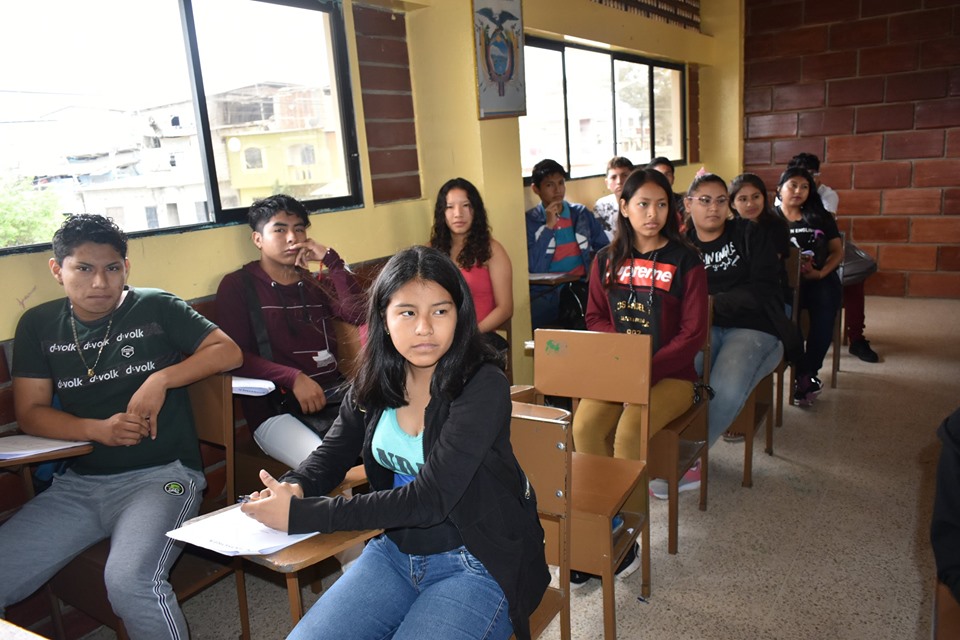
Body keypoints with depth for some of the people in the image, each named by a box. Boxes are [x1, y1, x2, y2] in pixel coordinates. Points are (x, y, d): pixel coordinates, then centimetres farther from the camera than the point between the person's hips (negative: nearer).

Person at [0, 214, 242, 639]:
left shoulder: (155, 308, 2)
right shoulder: (38, 325, 11)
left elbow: (228, 351, -2)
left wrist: (160, 379, -14)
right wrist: (98, 429, -11)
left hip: (162, 474, -4)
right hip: (78, 483, 5)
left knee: (129, 581, -30)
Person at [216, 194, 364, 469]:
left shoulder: (318, 283, 22)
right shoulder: (237, 285, 8)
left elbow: (358, 314, 4)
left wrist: (331, 259, 1)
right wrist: (294, 379, -19)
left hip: (335, 394, 5)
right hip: (276, 407, -5)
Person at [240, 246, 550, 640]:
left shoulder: (483, 387, -21)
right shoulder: (375, 381, -3)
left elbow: (428, 499, -26)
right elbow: (331, 453, 10)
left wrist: (300, 515, -26)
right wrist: (294, 488, -14)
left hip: (477, 566, -4)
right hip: (395, 551, 5)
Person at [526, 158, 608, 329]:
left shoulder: (581, 213, 12)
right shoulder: (530, 220, 2)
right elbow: (533, 268, -8)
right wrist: (548, 227, -10)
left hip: (581, 287, 3)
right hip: (547, 292, -2)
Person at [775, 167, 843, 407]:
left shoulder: (820, 217, 16)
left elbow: (838, 251, 12)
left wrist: (821, 273, -6)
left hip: (821, 279, 2)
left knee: (824, 314, -30)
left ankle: (806, 374, -14)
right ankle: (805, 375, -18)